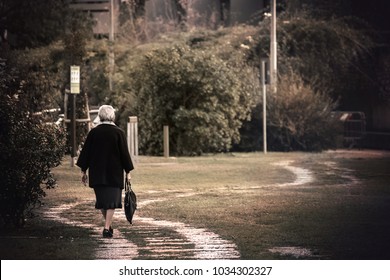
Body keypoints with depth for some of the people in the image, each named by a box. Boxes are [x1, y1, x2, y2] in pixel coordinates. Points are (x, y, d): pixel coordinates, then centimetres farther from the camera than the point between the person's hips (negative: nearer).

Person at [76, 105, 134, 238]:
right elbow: (124, 153, -4)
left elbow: (86, 152, 2)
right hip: (114, 173, -2)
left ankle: (108, 226, 25)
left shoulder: (93, 132, -1)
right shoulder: (118, 132, -6)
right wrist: (128, 172, 4)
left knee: (101, 200, 15)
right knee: (112, 200, 1)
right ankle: (107, 228, -8)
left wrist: (84, 171, 9)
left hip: (97, 173, 2)